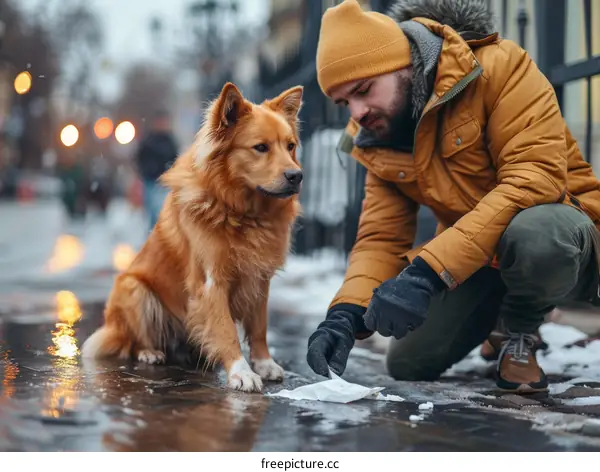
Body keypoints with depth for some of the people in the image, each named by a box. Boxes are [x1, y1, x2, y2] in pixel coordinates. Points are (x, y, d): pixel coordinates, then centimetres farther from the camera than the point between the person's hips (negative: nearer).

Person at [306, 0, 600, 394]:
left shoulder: (498, 67, -22)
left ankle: (520, 333, -5)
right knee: (409, 364, -1)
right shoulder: (377, 144, -1)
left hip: (561, 235, -6)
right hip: (477, 259, 7)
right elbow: (381, 237, -5)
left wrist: (426, 272, -38)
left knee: (532, 233, -40)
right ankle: (500, 319, 28)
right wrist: (346, 313, -27)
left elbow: (536, 177, -32)